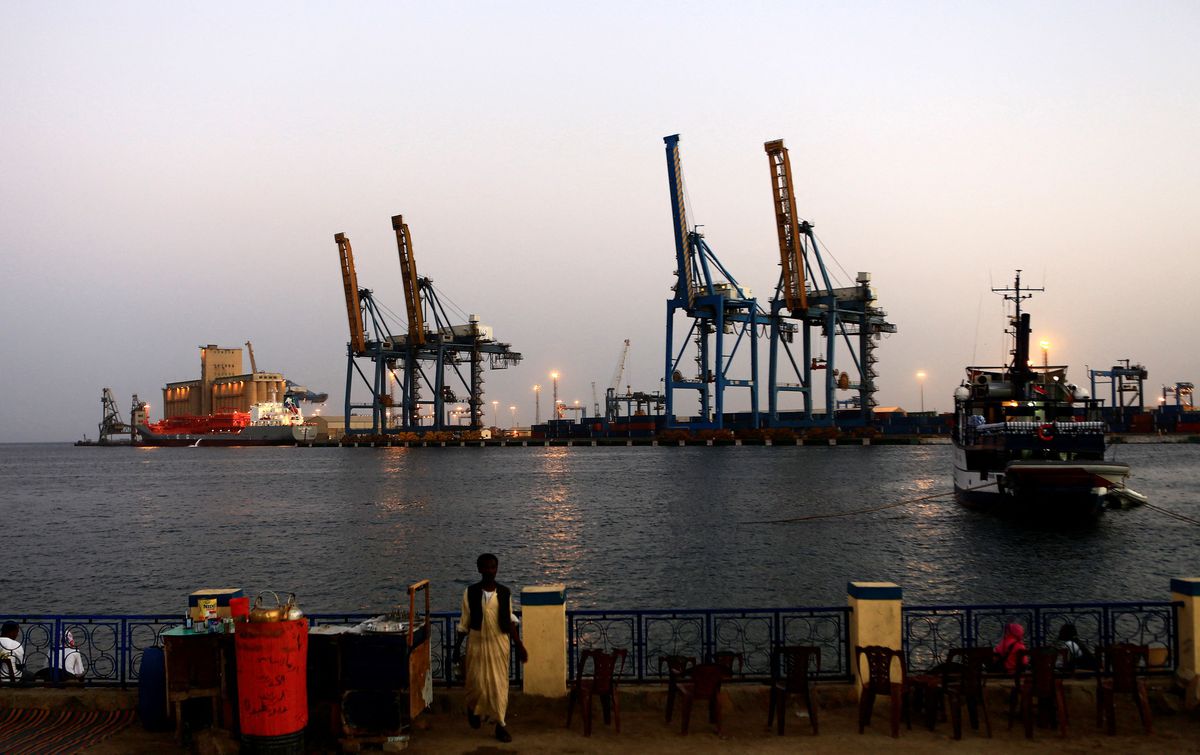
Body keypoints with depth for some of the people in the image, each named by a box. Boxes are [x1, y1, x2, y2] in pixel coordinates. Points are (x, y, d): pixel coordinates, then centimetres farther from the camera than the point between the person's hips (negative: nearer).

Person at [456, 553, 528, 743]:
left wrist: (519, 645, -1)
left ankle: (500, 724, 13)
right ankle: (473, 709, 37)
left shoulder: (504, 593, -3)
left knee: (500, 683, 3)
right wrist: (458, 645, 0)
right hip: (477, 642, -1)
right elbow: (465, 622, 0)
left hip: (499, 643, 1)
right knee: (477, 682, 5)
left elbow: (510, 620, 3)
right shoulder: (470, 592, -6)